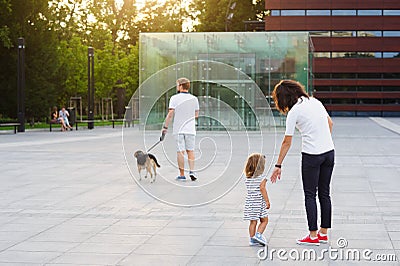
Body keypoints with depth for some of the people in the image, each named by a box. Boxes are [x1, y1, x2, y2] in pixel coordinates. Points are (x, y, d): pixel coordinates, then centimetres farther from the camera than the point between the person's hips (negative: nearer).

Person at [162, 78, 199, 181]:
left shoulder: (174, 98, -5)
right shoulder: (194, 99, 4)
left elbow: (170, 114, -9)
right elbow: (196, 115, 11)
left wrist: (165, 127, -2)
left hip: (178, 129, -2)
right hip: (190, 129, 2)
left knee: (180, 151, 1)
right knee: (190, 150, 11)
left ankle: (182, 175, 3)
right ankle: (192, 171, -2)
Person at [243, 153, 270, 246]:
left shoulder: (247, 178, 8)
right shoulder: (261, 178, -10)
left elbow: (250, 190, 11)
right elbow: (262, 189, -18)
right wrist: (267, 201, -15)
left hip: (250, 202, 6)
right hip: (259, 203, -6)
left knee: (253, 221, 9)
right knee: (264, 220, 8)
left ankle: (252, 239, 10)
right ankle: (258, 234, -7)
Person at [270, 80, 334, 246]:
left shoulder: (293, 112, -10)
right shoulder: (315, 101, 9)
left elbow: (287, 142, -7)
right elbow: (330, 123, 16)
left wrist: (278, 166, -1)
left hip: (311, 156, -6)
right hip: (329, 152, 7)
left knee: (310, 195, 3)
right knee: (324, 193, 13)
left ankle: (313, 236, 4)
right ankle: (323, 233, 19)